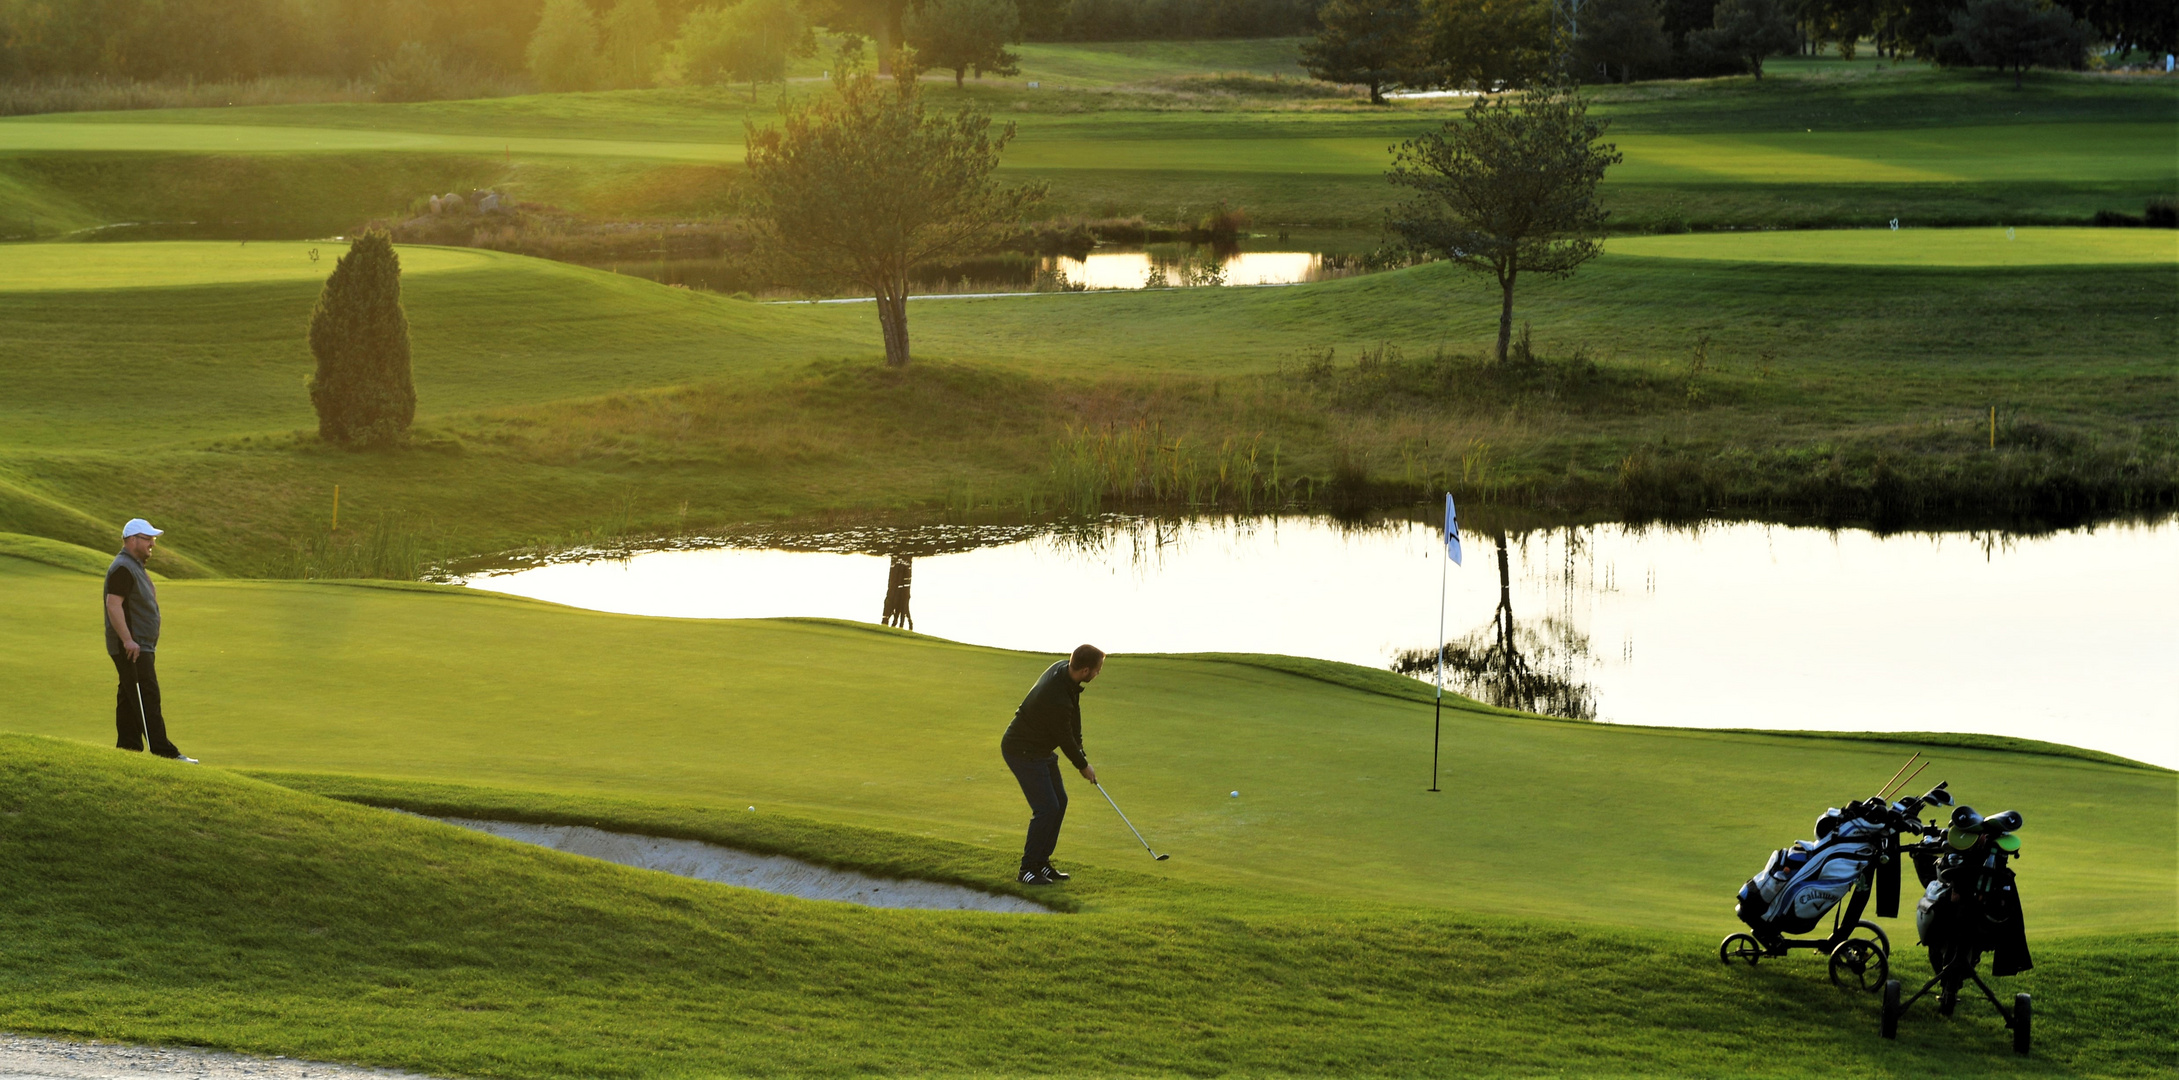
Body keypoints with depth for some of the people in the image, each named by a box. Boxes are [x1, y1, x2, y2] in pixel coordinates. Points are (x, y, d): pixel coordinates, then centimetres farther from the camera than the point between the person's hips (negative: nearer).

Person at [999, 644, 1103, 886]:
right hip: (1023, 753, -10)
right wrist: (1083, 766, -1)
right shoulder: (1057, 700, -35)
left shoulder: (1064, 668, -7)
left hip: (1041, 750, 10)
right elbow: (1064, 738, -18)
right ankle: (1028, 870, 0)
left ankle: (1041, 863, 20)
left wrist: (1080, 753, 6)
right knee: (1047, 808, -10)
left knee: (1059, 802, 12)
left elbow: (1074, 715, 6)